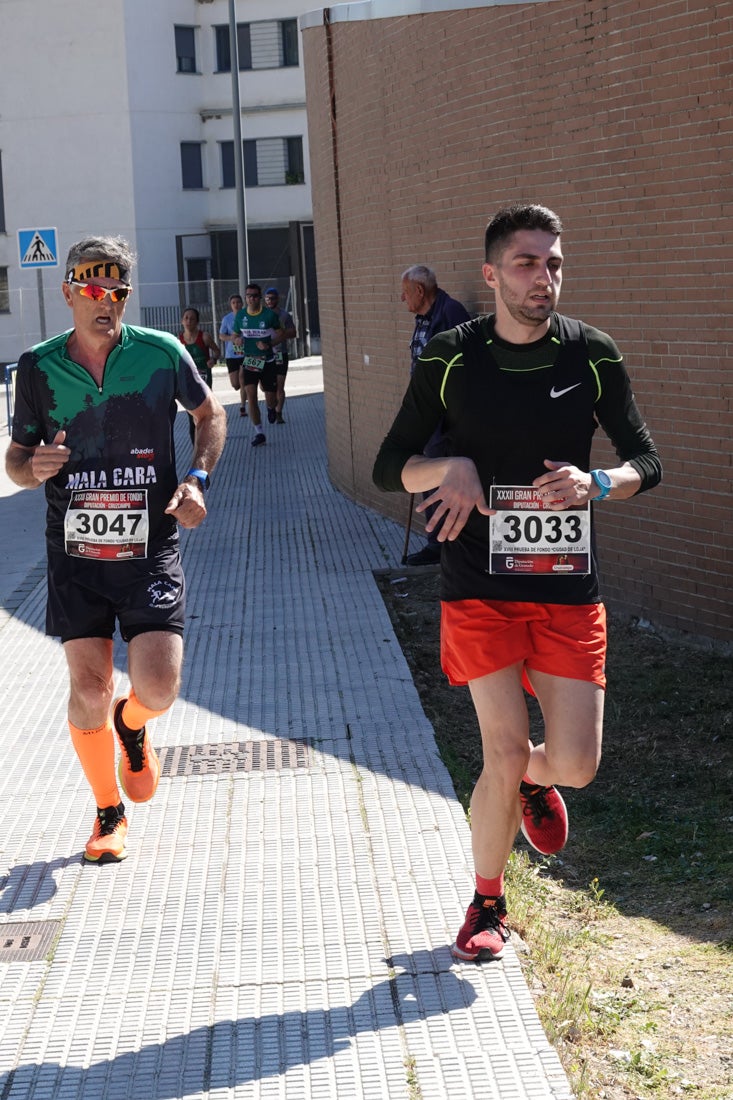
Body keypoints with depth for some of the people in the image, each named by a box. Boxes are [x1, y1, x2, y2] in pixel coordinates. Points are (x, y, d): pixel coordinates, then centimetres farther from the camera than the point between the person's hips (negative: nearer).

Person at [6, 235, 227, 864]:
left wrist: (197, 479, -3)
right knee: (89, 689, -1)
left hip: (150, 547, -1)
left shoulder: (162, 354, -3)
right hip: (76, 552, 1)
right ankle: (110, 812, 23)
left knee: (158, 688, -11)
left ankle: (133, 726, 28)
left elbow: (210, 414, 13)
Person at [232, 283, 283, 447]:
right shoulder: (240, 316, -1)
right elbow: (234, 336, 10)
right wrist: (236, 340, -15)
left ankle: (271, 408, 45)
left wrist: (268, 344, -20)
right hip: (248, 361, 1)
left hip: (267, 361, -1)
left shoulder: (270, 314, -9)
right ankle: (259, 433, -5)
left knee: (271, 397, 5)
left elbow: (280, 334, -1)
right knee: (251, 396, -11)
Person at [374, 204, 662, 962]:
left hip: (568, 588, 2)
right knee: (506, 752, -8)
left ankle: (533, 780, 37)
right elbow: (388, 467, 4)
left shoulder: (593, 355, 1)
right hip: (479, 586, -2)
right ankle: (486, 904, 17)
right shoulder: (449, 359, -2)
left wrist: (595, 483, -15)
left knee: (575, 764, -3)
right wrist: (451, 468, -16)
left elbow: (646, 461, 7)